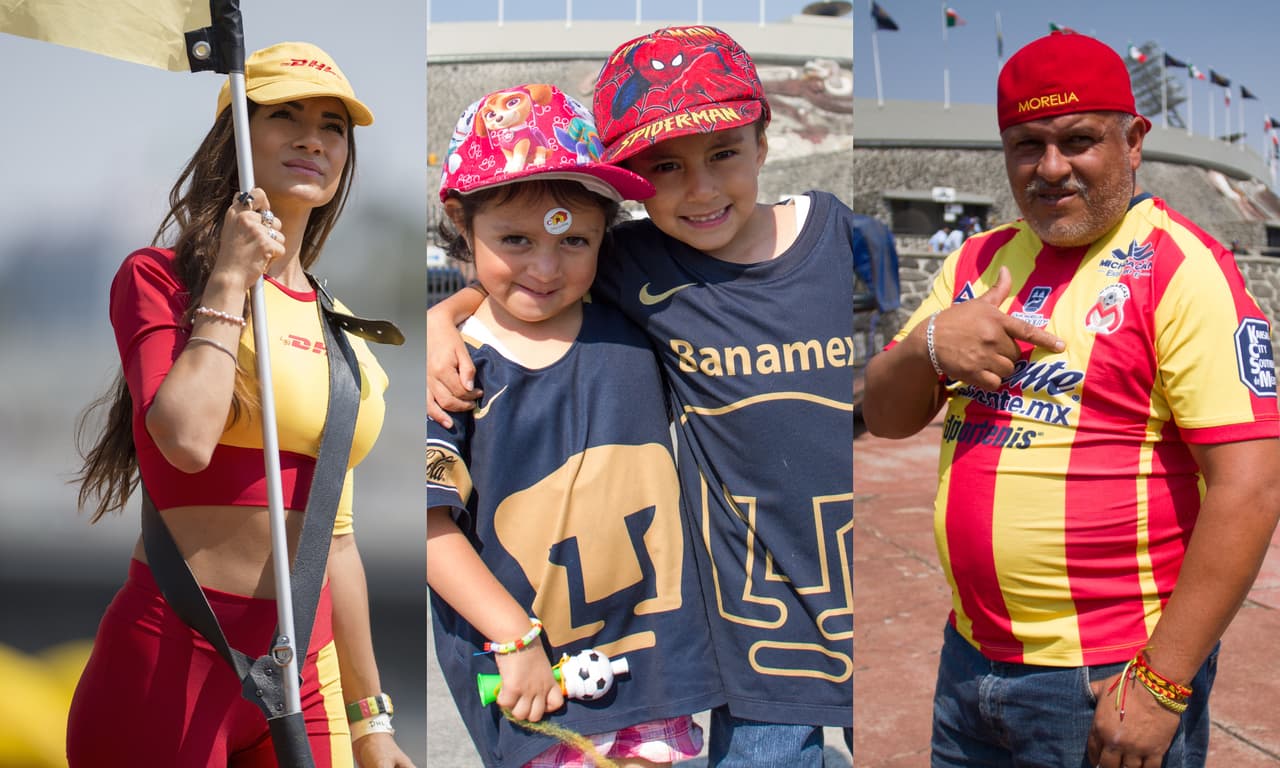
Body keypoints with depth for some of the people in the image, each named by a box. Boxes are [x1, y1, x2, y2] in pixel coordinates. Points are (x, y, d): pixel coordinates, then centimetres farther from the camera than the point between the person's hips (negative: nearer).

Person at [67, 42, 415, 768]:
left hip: (307, 670, 5)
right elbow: (186, 439, -24)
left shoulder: (338, 328, 10)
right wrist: (230, 283, -12)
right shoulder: (161, 276, -5)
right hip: (175, 655, -5)